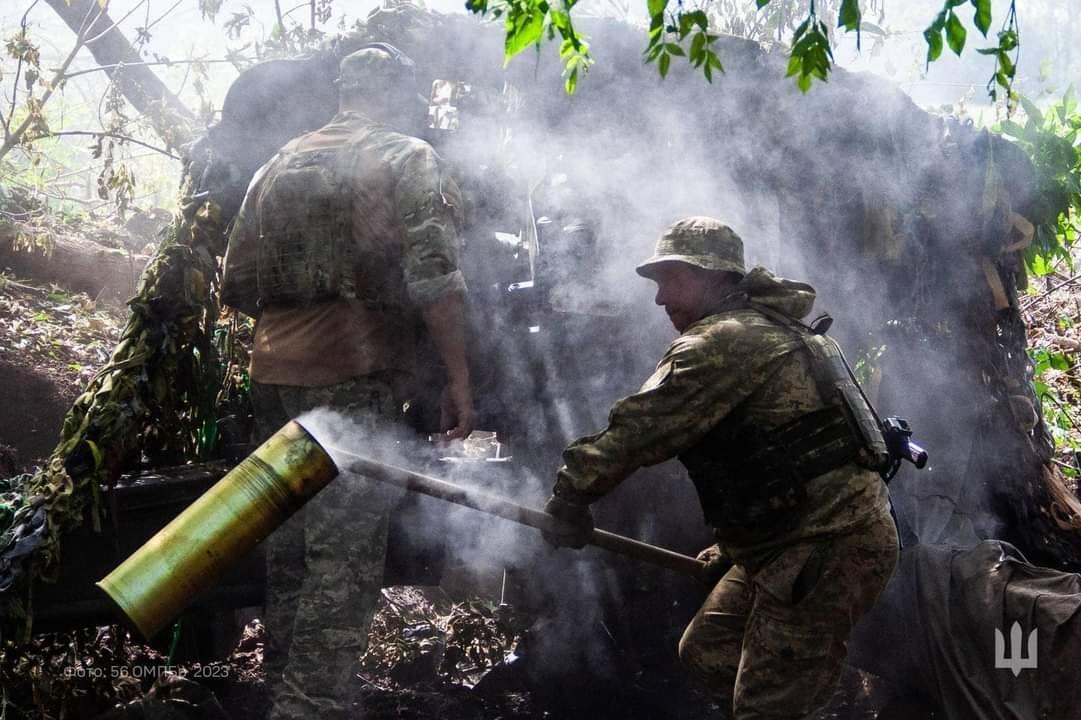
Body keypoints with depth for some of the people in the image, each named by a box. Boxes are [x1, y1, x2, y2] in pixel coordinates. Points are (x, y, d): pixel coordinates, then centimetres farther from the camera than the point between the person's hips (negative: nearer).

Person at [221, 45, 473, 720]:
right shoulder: (408, 159, -1)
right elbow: (435, 277, -13)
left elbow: (238, 284, 16)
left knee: (292, 543, 15)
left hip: (276, 378, 6)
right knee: (346, 556, -6)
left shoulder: (280, 164, 15)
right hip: (357, 382, -6)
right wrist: (459, 379, -10)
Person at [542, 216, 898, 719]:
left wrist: (571, 494, -10)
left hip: (828, 546, -11)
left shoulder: (723, 340, -15)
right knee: (706, 651, 19)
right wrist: (730, 547, 25)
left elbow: (641, 428, -20)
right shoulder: (768, 328, 19)